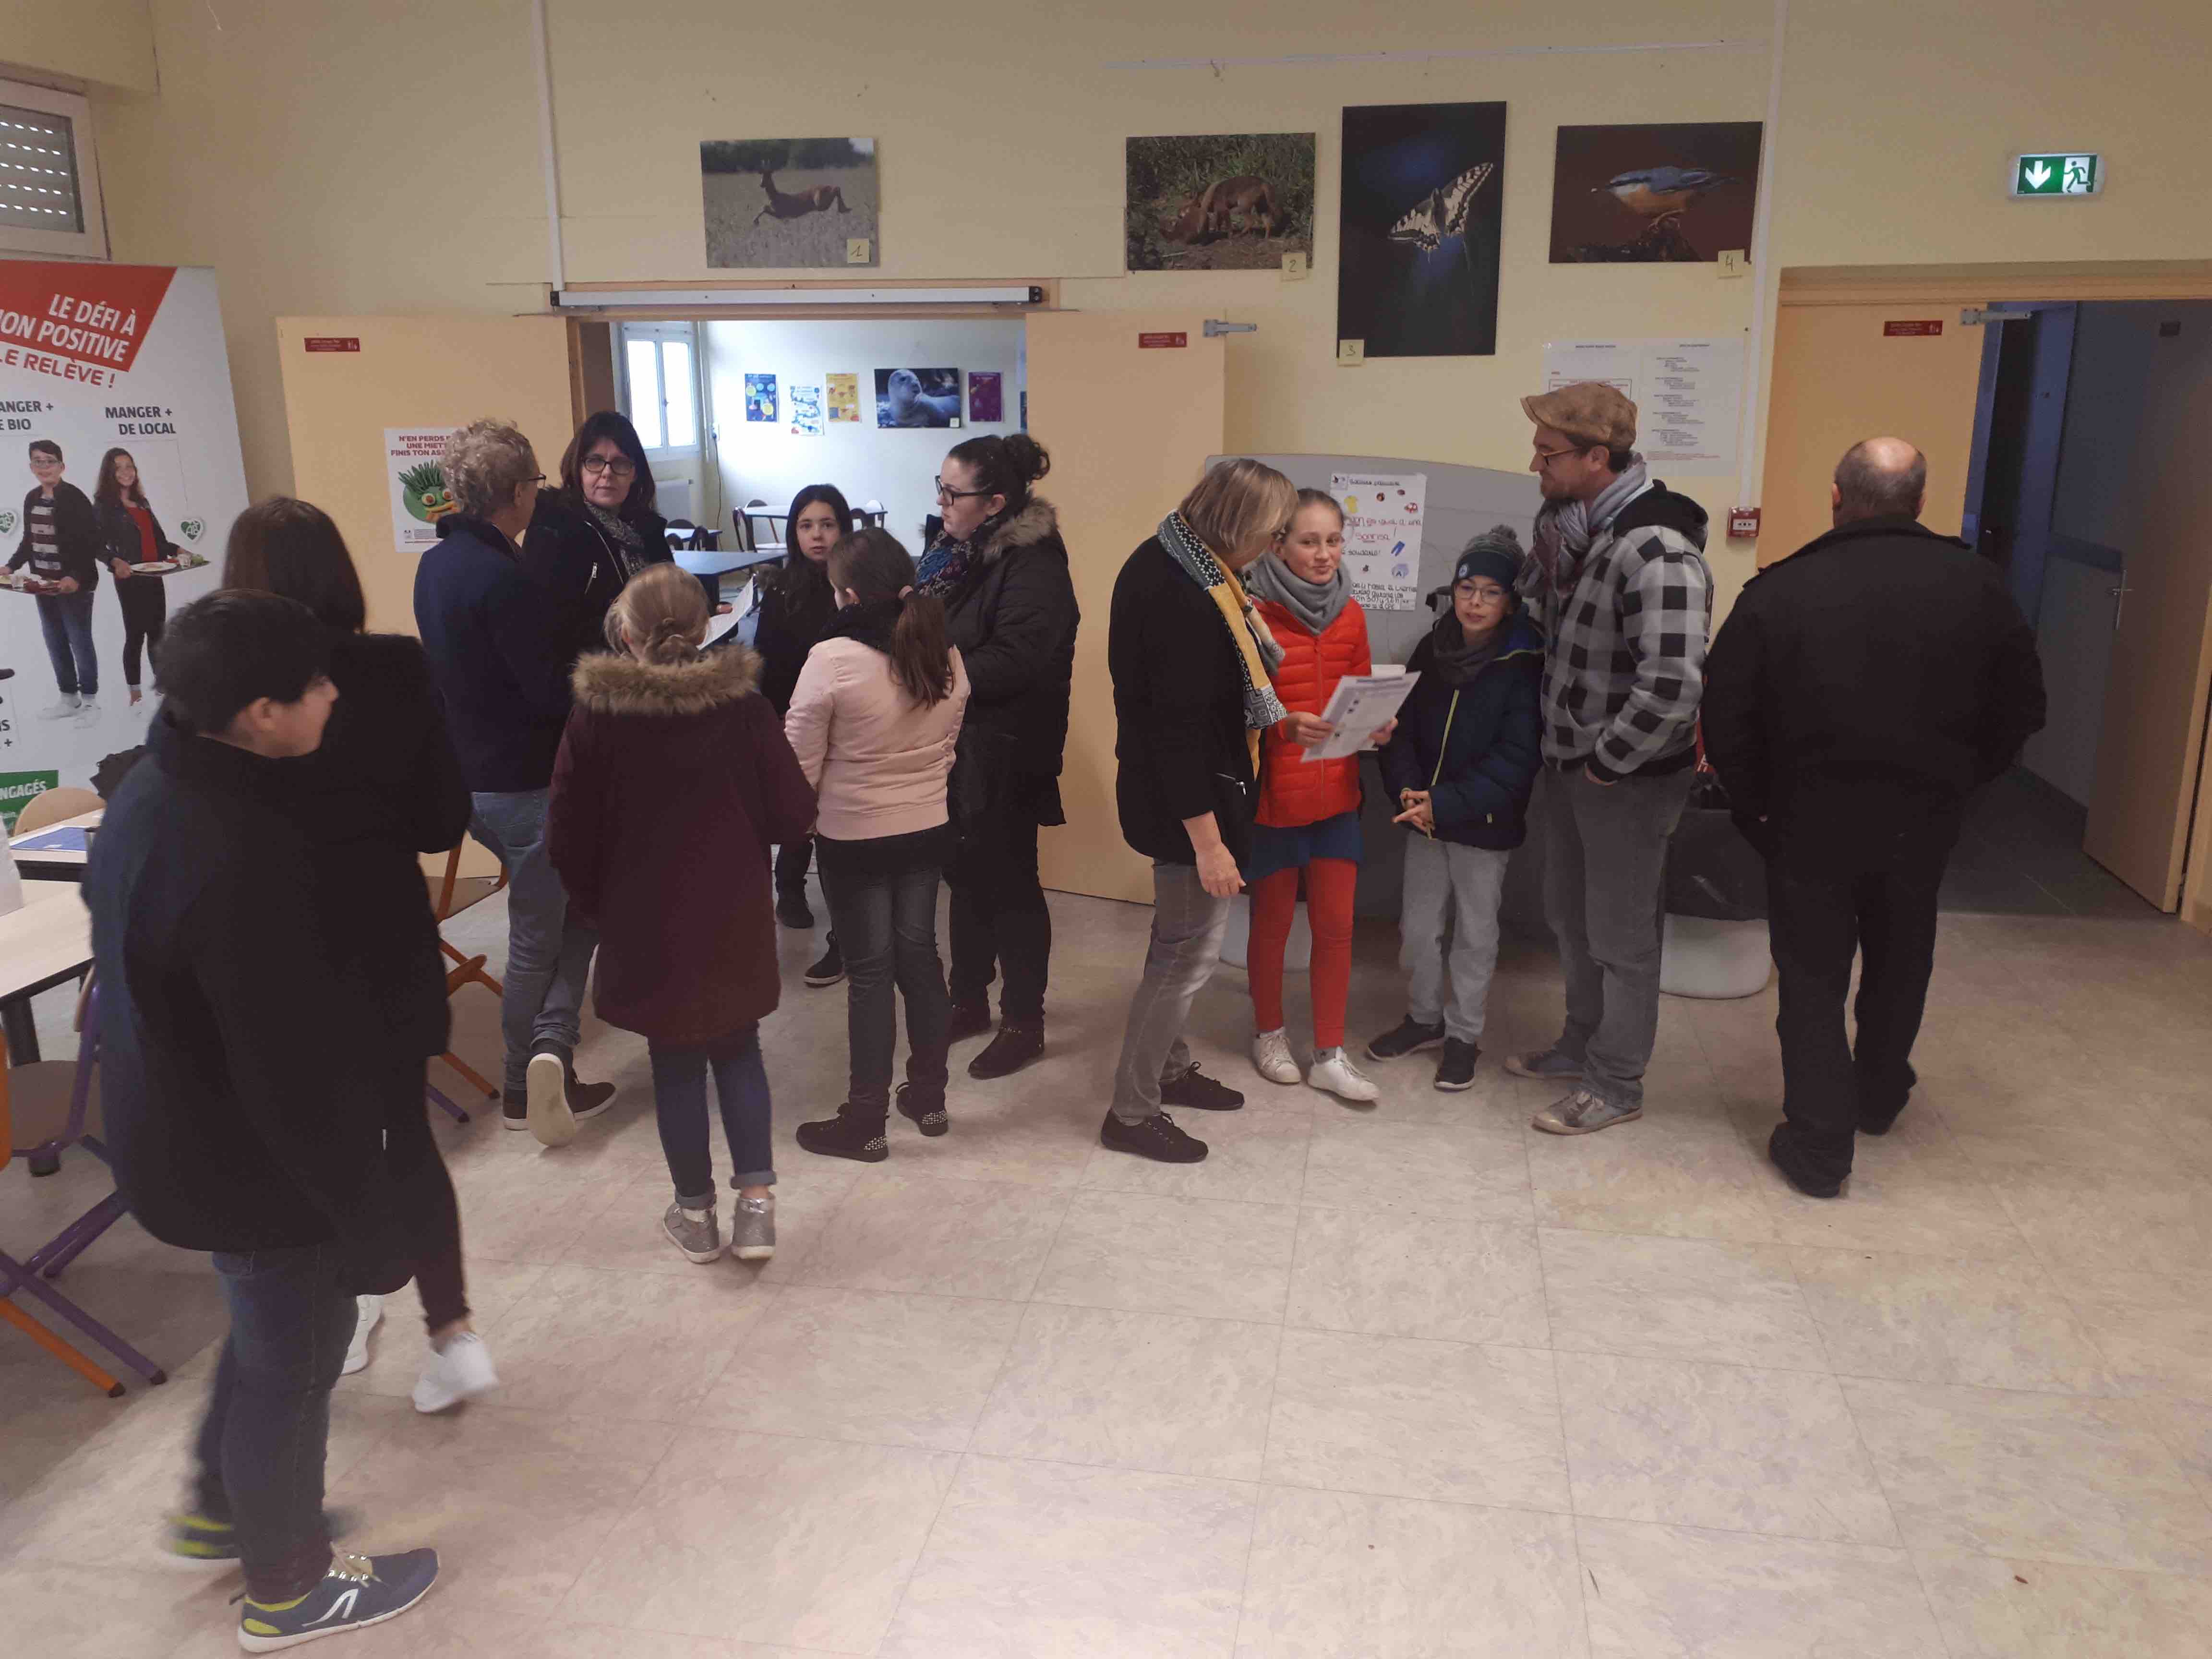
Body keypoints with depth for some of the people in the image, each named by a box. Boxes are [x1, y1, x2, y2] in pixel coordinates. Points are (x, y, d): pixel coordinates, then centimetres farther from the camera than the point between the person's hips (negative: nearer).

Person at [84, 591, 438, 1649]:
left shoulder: (153, 791, -3)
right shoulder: (243, 861, -35)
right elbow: (297, 1075, -30)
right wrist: (367, 1216, -18)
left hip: (176, 1133, 9)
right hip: (255, 1165, -9)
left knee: (268, 1329, 30)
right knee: (294, 1362, 13)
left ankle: (220, 1507, 51)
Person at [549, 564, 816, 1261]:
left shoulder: (597, 714, -13)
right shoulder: (744, 702, -11)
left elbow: (568, 838, -8)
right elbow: (793, 813, -9)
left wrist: (598, 905, 9)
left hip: (648, 923, -1)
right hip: (736, 916, 1)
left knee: (676, 1064, 14)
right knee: (739, 1051, 18)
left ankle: (696, 1211, 26)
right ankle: (756, 1199, 10)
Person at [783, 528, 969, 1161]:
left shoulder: (832, 660, -20)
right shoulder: (945, 656, -3)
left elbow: (799, 764, -14)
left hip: (853, 840, -5)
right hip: (928, 831, 5)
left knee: (869, 971, 4)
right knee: (919, 955, 15)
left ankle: (866, 1122, 14)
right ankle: (928, 1096, 28)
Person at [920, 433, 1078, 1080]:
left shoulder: (1033, 565, -18)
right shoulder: (956, 547, 8)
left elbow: (1014, 662, -27)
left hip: (1004, 755, -8)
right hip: (954, 743, 8)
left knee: (1008, 883, 3)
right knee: (966, 875, 18)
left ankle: (1024, 1021, 18)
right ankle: (969, 1001, 33)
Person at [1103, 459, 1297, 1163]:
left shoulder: (1161, 562, 5)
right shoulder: (1187, 601, -26)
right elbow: (1181, 728, -26)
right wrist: (1207, 840, -24)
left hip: (1157, 786, 10)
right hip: (1188, 803, -10)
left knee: (1179, 940, 22)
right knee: (1189, 952, 1)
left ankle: (1170, 1068, 39)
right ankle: (1132, 1112, 12)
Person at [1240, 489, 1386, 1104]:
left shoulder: (1350, 614, 5)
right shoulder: (1254, 613, -11)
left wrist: (1374, 724, -6)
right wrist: (1286, 726, -27)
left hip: (1336, 792, 5)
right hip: (1274, 793, -4)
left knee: (1336, 923, 6)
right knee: (1272, 922, 9)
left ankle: (1330, 1054, 17)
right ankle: (1269, 1035, 29)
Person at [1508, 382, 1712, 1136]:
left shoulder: (1658, 552, -27)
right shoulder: (1565, 523, 1)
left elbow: (1673, 688, -33)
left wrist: (1607, 761, -20)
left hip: (1628, 779, -9)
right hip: (1565, 763, 9)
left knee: (1620, 937, 8)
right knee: (1571, 916, 23)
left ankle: (1615, 1086, 25)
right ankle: (1582, 1045, 44)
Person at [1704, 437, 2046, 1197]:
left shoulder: (1779, 592, -13)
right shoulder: (1976, 585, -4)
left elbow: (1725, 717, -10)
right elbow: (2022, 708, 3)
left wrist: (1755, 805, 3)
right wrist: (1958, 779, 14)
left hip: (1811, 821, -3)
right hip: (1926, 822, 3)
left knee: (1813, 977, 8)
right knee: (1899, 962, 24)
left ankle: (1819, 1146, 10)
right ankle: (1880, 1097, 43)